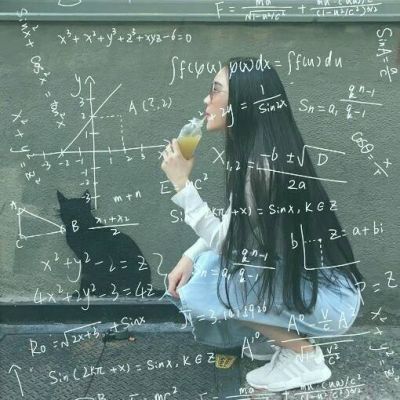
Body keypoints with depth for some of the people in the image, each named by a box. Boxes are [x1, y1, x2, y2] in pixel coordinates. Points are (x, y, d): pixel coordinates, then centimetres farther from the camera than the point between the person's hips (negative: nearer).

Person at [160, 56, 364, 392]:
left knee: (197, 293, -15)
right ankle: (292, 336, 13)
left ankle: (304, 355, -2)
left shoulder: (264, 162, -26)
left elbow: (229, 243, -20)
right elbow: (232, 227, 12)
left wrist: (182, 183, -18)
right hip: (298, 277, 9)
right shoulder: (253, 151, 3)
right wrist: (189, 258, -1)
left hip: (329, 296, -9)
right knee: (199, 268, 5)